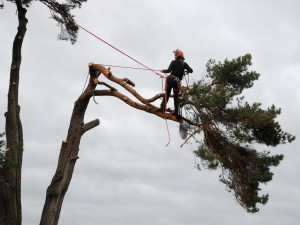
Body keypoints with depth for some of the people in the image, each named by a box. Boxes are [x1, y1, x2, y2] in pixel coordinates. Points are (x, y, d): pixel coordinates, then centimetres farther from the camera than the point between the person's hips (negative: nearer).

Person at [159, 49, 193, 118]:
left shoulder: (174, 62, -3)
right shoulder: (184, 64, 7)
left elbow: (169, 70, -12)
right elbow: (191, 71, 2)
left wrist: (163, 71, 5)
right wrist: (186, 70, 22)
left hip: (170, 79, -2)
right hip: (177, 82, 2)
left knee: (167, 95, 9)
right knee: (176, 97, 7)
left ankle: (163, 108, 7)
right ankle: (177, 113, 0)